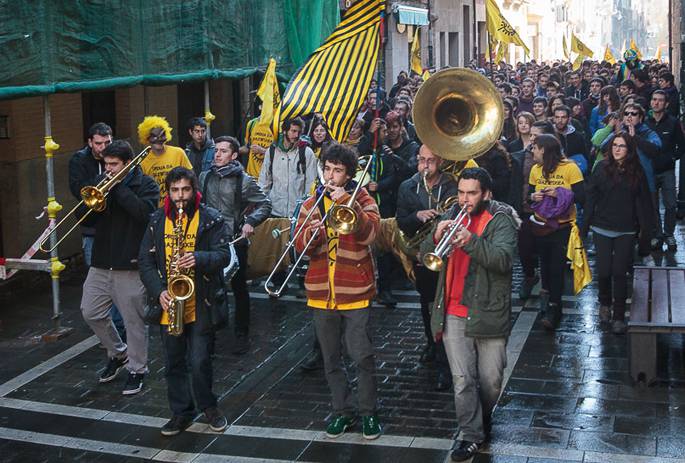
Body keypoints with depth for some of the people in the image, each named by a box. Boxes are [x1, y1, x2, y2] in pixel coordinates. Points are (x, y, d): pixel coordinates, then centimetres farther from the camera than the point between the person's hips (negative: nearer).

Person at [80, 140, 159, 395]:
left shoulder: (145, 184, -3)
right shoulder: (100, 182, 11)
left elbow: (144, 212, -23)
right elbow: (87, 219, 8)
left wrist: (118, 186, -17)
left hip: (131, 264, -6)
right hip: (101, 263, 6)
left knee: (134, 320, 1)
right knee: (91, 313, 10)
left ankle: (137, 370, 17)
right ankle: (118, 353, 31)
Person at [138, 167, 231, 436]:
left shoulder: (211, 219, -3)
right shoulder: (157, 221, 6)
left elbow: (223, 255, -9)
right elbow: (145, 260, 3)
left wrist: (199, 259, -28)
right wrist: (159, 291, -11)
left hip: (201, 304, -3)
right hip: (169, 304, 3)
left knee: (200, 362, -1)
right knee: (173, 362, 12)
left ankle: (208, 407, 23)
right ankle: (182, 412, 27)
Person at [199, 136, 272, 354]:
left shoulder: (244, 180, -6)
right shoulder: (205, 177, 7)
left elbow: (265, 205, -5)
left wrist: (250, 222, -19)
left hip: (235, 241, -4)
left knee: (239, 288, 6)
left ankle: (242, 335, 17)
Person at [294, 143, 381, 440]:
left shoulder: (362, 199, -1)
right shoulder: (311, 204, 8)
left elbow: (369, 234, -19)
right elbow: (300, 247, 0)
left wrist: (347, 202, -26)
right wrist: (310, 234, -22)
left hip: (355, 293, -3)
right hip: (322, 293, 3)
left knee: (363, 357, -1)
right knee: (331, 360, 12)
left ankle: (368, 412, 15)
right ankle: (342, 411, 26)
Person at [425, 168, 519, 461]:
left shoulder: (500, 220, -5)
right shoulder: (451, 216, 8)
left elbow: (504, 259, -22)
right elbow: (425, 255, 4)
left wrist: (471, 241, -36)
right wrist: (436, 237, -18)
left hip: (489, 313, -3)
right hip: (453, 314, 3)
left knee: (490, 380, 9)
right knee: (462, 380, 1)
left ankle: (483, 418, 37)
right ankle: (471, 436, 13)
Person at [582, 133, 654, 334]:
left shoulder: (636, 172, -1)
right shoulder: (602, 167, -3)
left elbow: (643, 203, 0)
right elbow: (591, 197, -2)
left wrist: (645, 231, -4)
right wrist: (585, 225, -4)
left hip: (626, 231, 0)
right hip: (602, 228, 0)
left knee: (619, 272, 0)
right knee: (603, 271, 1)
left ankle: (619, 317, 11)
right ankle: (605, 303, 30)